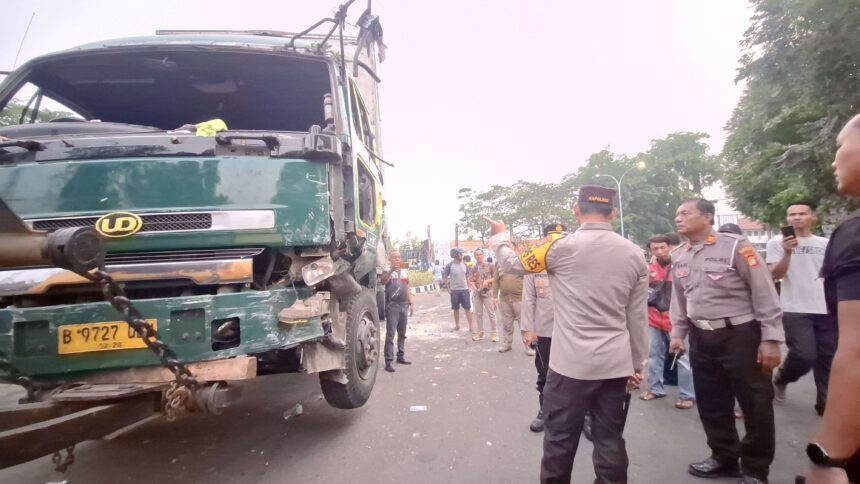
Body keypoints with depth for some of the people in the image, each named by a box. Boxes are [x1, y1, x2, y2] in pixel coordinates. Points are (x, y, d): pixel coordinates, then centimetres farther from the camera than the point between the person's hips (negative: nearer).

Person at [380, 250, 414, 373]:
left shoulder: (404, 271, 17)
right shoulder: (388, 272, -1)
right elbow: (383, 281, -24)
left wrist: (411, 303, 14)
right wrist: (392, 270, -39)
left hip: (404, 305, 6)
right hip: (392, 305, -6)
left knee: (402, 334, 12)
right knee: (390, 334, -9)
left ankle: (401, 356, 23)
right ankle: (388, 361, -8)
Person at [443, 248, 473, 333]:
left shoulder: (464, 265, 3)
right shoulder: (450, 265, -7)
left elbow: (467, 276, 13)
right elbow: (445, 277, 0)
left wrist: (468, 287, 5)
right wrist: (448, 289, -4)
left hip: (464, 290, 2)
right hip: (454, 290, -2)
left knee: (468, 308, 0)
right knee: (456, 309, 9)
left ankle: (471, 326, 2)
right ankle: (457, 326, 20)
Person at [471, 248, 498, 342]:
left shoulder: (489, 265, -3)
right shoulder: (473, 268, 7)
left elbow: (495, 278, -1)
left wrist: (488, 281, -16)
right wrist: (474, 287, -6)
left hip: (488, 292, -4)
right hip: (477, 293, 4)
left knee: (491, 313, -1)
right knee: (478, 314, 10)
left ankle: (494, 333, 7)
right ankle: (479, 332, 21)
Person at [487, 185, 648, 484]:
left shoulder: (561, 245, -9)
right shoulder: (634, 254, 3)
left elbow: (513, 263, 5)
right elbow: (638, 318, 7)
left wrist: (499, 235, 24)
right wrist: (637, 364, 17)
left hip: (572, 363, -4)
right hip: (616, 364, 4)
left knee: (560, 439, 9)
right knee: (610, 440, 13)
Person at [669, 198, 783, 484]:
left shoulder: (735, 247, -11)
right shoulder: (679, 259, 9)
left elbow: (764, 293, -11)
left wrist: (770, 339, -14)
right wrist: (677, 333, 14)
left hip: (740, 335, -6)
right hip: (701, 338, 6)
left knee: (755, 404, 6)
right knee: (711, 404, 15)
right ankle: (724, 459, 34)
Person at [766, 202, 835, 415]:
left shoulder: (826, 244, 10)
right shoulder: (777, 243, -1)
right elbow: (775, 275, -9)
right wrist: (787, 253, -22)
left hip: (827, 310, 4)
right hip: (796, 310, -4)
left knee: (828, 359, 6)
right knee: (804, 356, -14)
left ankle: (825, 404, 18)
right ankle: (779, 379, 15)